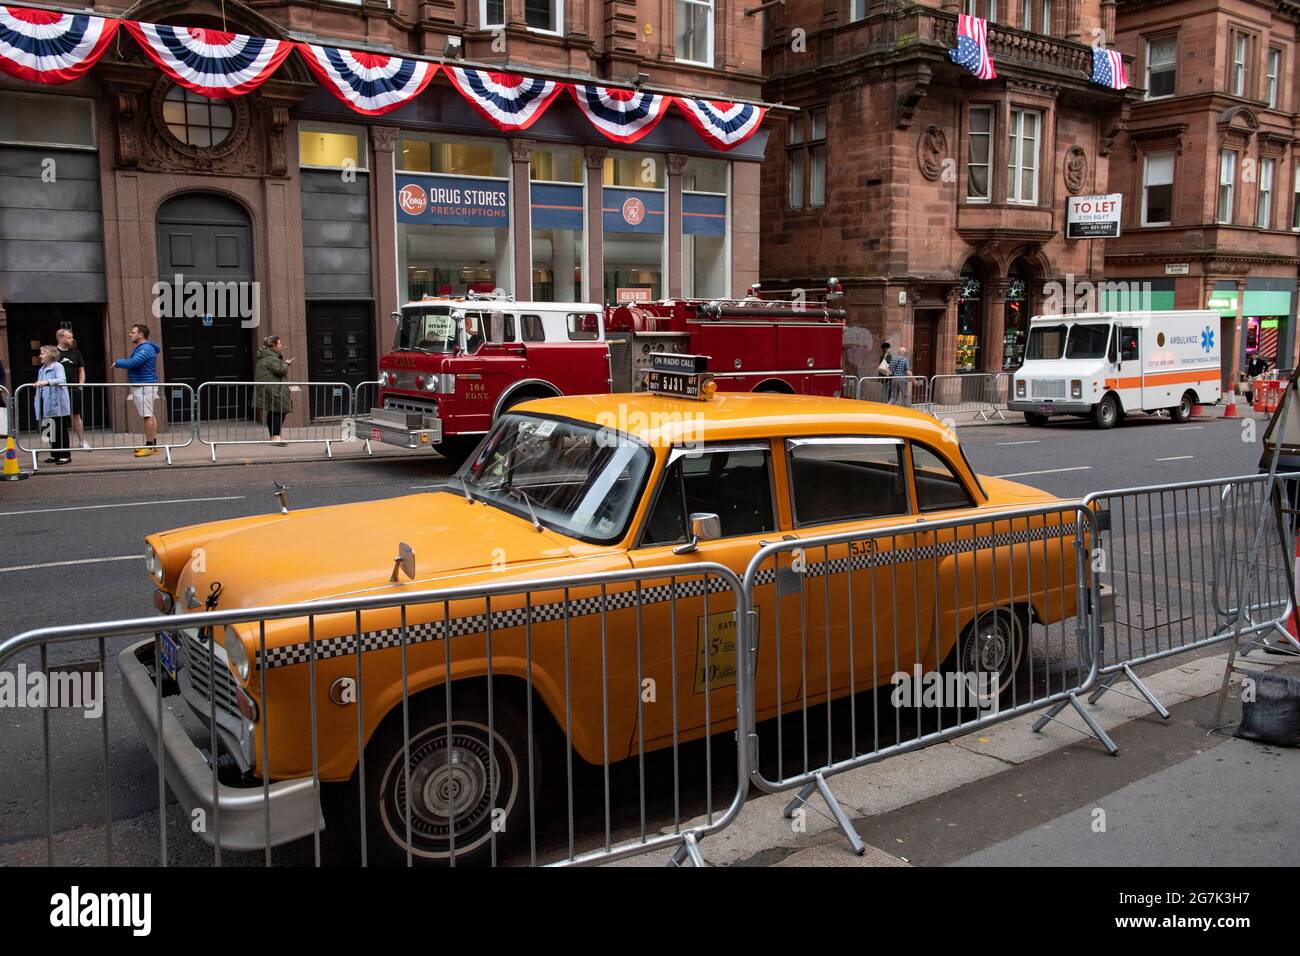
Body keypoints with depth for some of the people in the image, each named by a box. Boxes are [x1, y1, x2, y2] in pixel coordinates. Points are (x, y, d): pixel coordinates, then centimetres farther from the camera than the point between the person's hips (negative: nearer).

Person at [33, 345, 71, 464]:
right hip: (46, 405, 7)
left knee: (61, 431, -2)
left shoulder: (57, 367, -6)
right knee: (50, 431, 10)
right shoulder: (42, 369, 17)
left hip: (57, 405, -7)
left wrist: (47, 382, -38)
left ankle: (65, 455, 3)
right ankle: (55, 454, 17)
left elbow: (61, 380, -24)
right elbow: (40, 387, 20)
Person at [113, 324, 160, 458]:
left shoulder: (146, 349, -16)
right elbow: (134, 363, 22)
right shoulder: (140, 348, 20)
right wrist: (120, 363, 6)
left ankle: (150, 446, -10)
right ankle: (153, 444, 17)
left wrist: (118, 362, -9)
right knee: (150, 415, 12)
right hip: (141, 386, 11)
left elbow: (133, 363, -24)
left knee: (148, 416, -10)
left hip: (145, 386, -11)